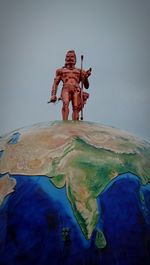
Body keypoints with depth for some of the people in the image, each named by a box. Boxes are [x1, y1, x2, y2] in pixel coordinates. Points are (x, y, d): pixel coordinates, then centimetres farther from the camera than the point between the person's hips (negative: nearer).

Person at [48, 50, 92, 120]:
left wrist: (86, 78, 0)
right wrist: (53, 95, 4)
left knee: (76, 108, -18)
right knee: (65, 104, -28)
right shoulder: (61, 70, 27)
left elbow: (86, 86, 20)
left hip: (77, 90, 1)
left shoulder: (80, 71, 26)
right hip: (66, 89, -1)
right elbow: (55, 83, 19)